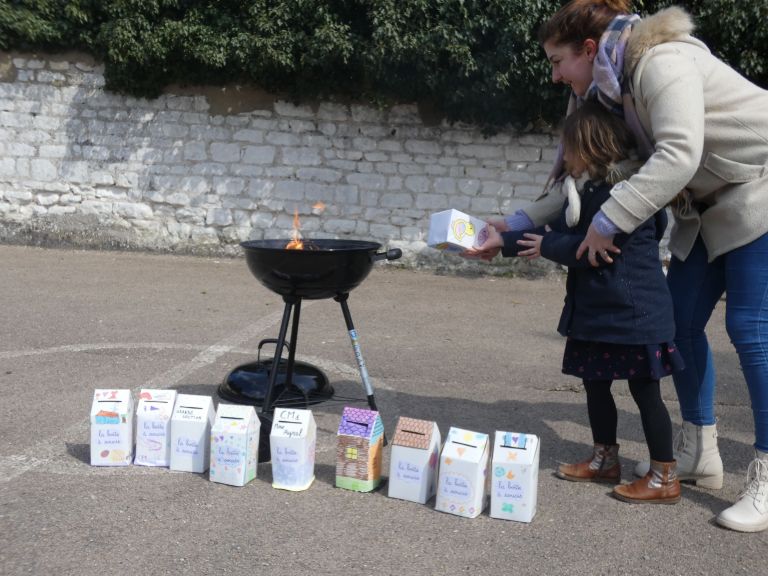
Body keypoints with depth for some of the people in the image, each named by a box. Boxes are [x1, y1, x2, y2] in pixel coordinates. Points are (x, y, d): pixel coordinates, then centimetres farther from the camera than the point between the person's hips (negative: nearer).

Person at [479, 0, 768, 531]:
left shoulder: (659, 61, -23)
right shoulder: (605, 93, 5)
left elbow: (679, 155, -35)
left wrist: (608, 222, -32)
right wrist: (517, 226, 1)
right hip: (708, 208, 9)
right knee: (681, 321, 5)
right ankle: (699, 455, 17)